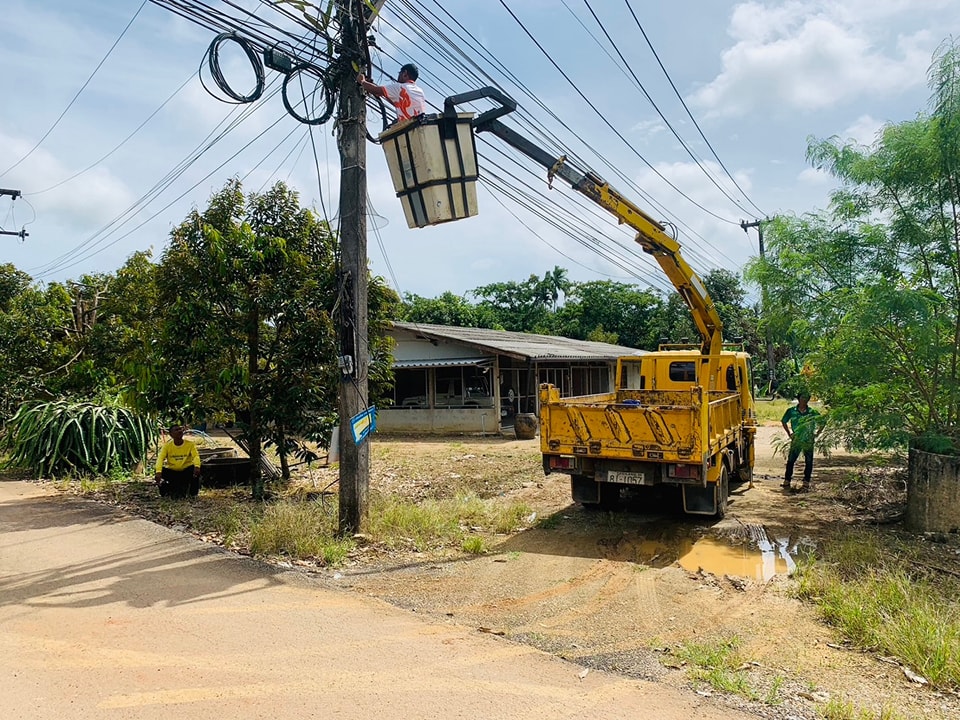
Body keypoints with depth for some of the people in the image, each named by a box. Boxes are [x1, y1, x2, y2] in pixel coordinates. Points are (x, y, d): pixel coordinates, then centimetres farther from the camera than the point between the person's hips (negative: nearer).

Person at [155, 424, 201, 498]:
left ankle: (193, 494, -9)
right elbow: (160, 458, -20)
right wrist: (158, 472, -38)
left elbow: (196, 456, -20)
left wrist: (197, 466, -44)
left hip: (186, 471, -1)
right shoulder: (167, 445, -7)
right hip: (171, 471, 1)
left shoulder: (190, 444, -8)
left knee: (196, 471, -31)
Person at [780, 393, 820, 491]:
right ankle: (787, 481, 6)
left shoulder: (812, 412, -2)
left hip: (809, 440, 1)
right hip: (796, 439, 0)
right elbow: (783, 421, 12)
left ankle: (806, 483, 15)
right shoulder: (791, 411, -1)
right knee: (790, 460, -2)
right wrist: (789, 433, 7)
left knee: (809, 462, 4)